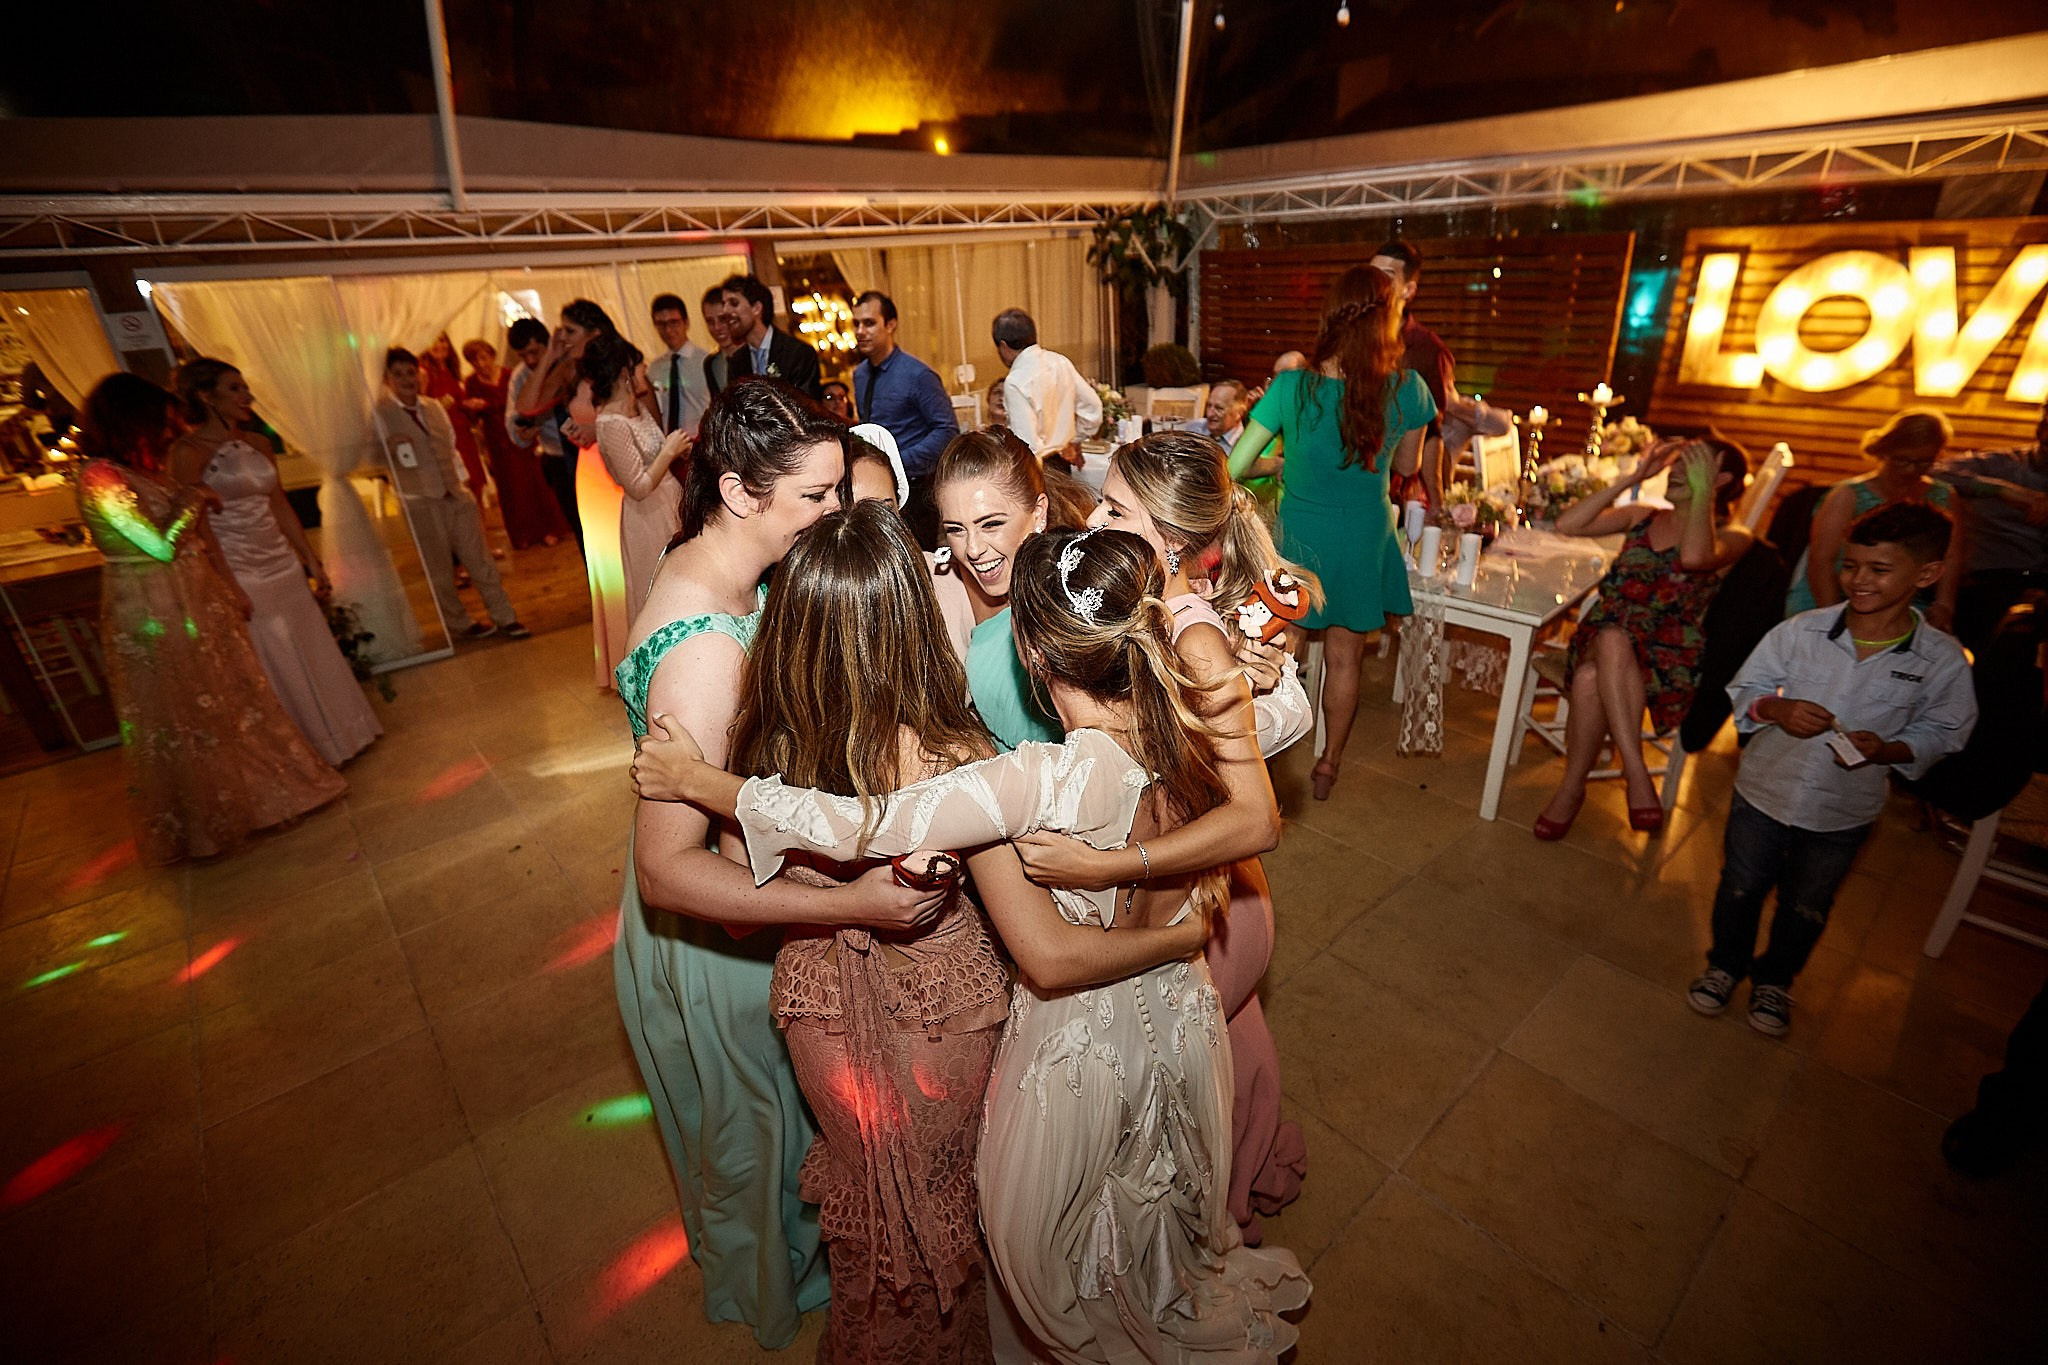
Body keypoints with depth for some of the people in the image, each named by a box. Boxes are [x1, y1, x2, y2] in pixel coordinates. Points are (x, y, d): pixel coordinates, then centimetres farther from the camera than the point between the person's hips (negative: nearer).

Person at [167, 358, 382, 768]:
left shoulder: (258, 446, 10)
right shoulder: (189, 453, -9)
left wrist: (314, 563, 11)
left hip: (285, 568, 6)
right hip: (240, 577, -6)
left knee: (315, 658, 13)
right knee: (278, 672, 2)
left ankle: (334, 740, 28)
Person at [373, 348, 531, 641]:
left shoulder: (434, 407, 12)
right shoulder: (380, 413, -3)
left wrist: (465, 487, 14)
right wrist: (389, 448, -24)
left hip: (456, 496, 5)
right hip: (420, 503, -4)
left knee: (479, 559, 5)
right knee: (439, 570, 4)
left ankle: (505, 618, 10)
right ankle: (459, 624, 16)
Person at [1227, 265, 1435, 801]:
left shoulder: (1293, 387, -17)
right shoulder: (1409, 390, -11)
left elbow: (1234, 467, -14)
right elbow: (1406, 465, 6)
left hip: (1299, 536, -1)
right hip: (1364, 540, 2)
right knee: (1344, 657, 17)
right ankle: (1329, 764, 34)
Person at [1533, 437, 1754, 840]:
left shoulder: (1733, 538, 5)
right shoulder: (1642, 517, 20)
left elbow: (1694, 556, -21)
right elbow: (1567, 525, 5)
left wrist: (1703, 490, -11)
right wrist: (1630, 478, 4)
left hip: (1668, 661, -3)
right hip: (1603, 640, 4)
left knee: (1592, 677, -37)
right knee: (1613, 637, -36)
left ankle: (1573, 785, -25)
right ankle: (1637, 775, -33)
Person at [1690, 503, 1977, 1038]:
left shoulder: (1942, 660, -13)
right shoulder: (1800, 630, -14)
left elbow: (1940, 732, -2)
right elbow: (1744, 689, -4)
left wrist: (1888, 750, -21)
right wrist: (1776, 710, -25)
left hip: (1843, 813, 1)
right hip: (1764, 790, 0)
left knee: (1806, 908, 21)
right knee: (1740, 888, 17)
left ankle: (1774, 979, 46)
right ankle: (1726, 963, 42)